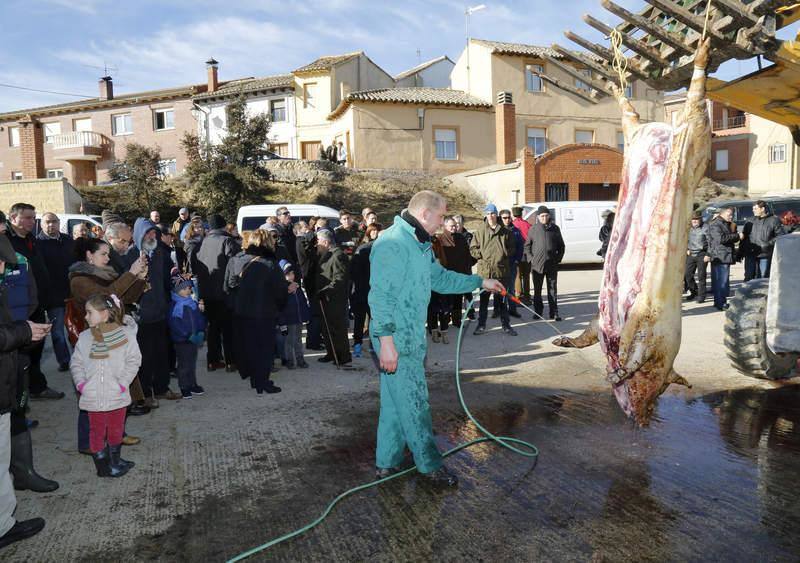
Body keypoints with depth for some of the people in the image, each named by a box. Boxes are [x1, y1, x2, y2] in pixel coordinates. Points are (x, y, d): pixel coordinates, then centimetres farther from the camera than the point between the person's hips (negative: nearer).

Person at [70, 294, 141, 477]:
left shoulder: (125, 334, -8)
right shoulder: (84, 337, 0)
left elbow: (134, 360, -6)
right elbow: (76, 362, 8)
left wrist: (123, 381, -13)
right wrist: (80, 382, -6)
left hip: (117, 395, -1)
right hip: (93, 397, 1)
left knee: (116, 429, 17)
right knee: (96, 431, 9)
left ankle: (115, 460, 36)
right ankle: (102, 465, 23)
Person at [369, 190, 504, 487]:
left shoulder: (419, 244, 16)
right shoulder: (392, 243, -18)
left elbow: (441, 278, 28)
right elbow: (381, 296, -22)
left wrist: (481, 282, 27)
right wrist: (386, 340, -25)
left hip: (412, 337, 10)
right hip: (396, 340, -10)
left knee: (396, 403, 16)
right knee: (414, 403, 2)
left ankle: (386, 463, 29)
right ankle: (430, 465, 17)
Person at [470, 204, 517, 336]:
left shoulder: (505, 231, 4)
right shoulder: (480, 231, 2)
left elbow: (512, 248, 10)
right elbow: (472, 249, 3)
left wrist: (505, 253, -6)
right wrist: (482, 254, -9)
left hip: (502, 269, 1)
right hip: (485, 270, -1)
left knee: (503, 299, 11)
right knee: (484, 299, 8)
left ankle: (506, 325, 21)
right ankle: (481, 325, 18)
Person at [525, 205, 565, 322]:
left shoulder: (555, 228, 6)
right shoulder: (533, 229, 3)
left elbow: (561, 245, 14)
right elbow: (527, 246, 7)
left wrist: (558, 258, 4)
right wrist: (531, 258, -4)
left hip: (552, 264, 1)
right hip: (537, 264, -1)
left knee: (552, 289, 4)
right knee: (537, 290, 6)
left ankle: (554, 313, 8)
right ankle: (538, 311, 16)